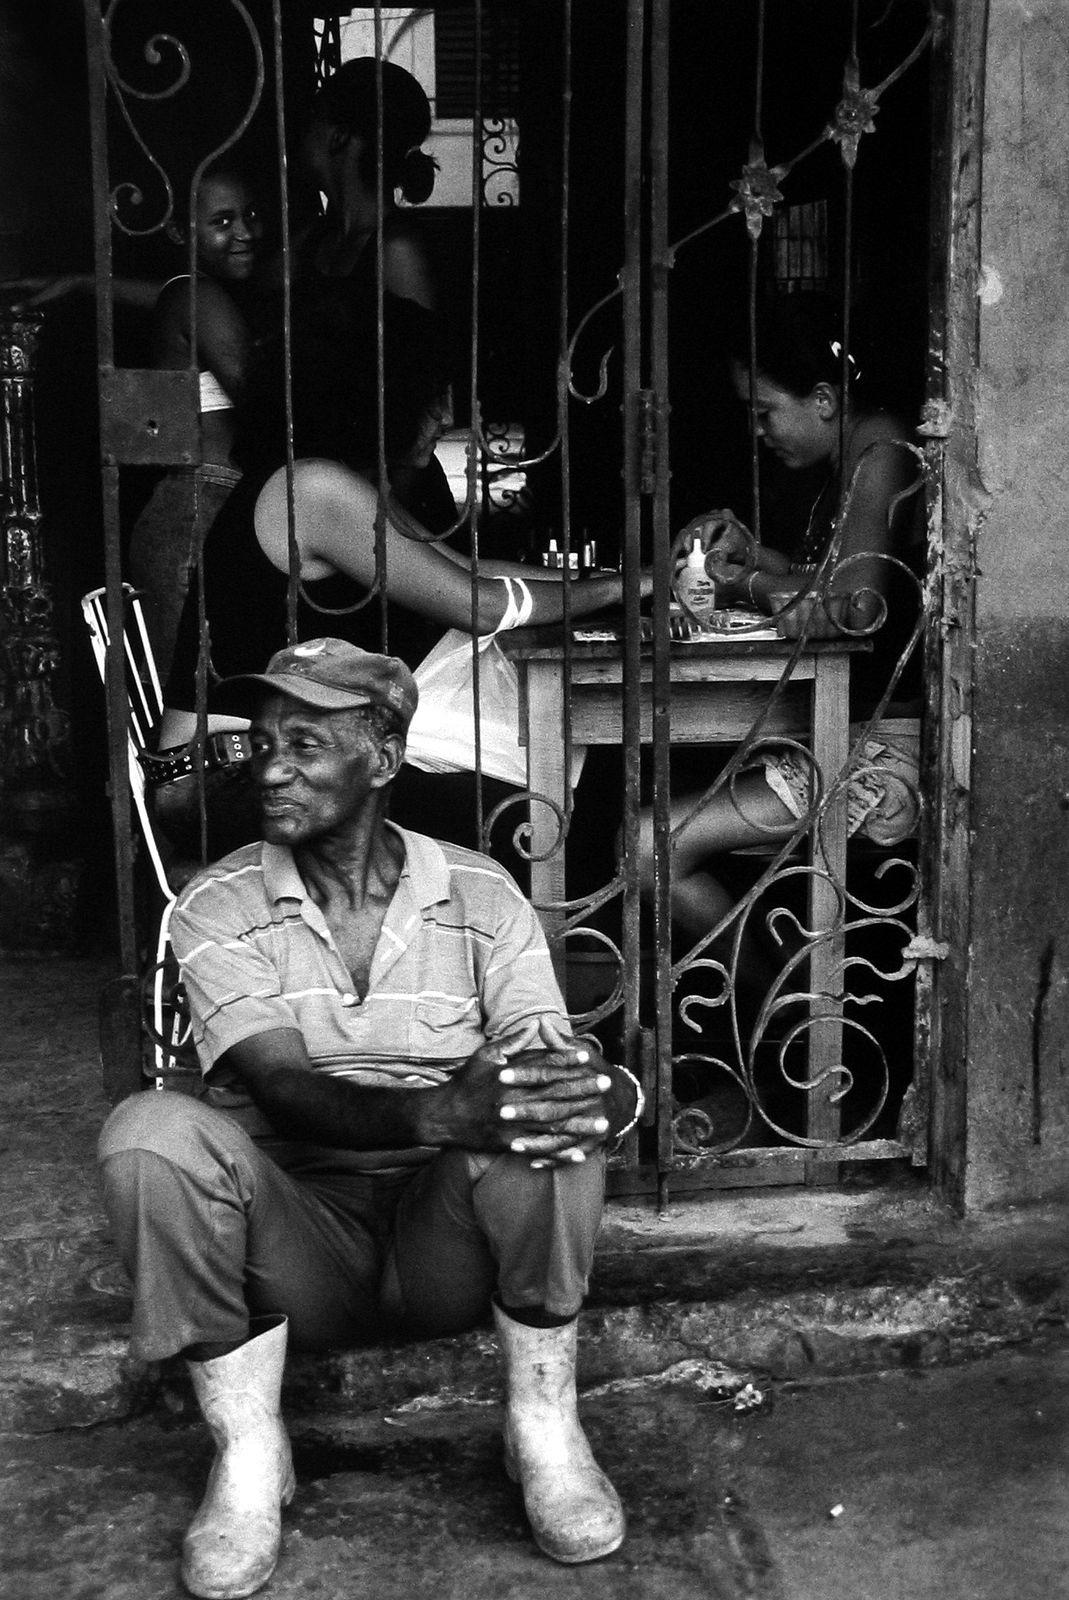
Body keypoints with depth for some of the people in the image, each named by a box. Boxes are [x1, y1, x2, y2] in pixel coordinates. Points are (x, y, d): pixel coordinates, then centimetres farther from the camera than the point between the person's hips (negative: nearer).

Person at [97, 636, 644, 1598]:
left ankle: (545, 1429, -12)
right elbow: (284, 1089, -19)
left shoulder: (478, 894, 0)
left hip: (452, 1244, 0)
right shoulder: (220, 907, -4)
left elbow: (544, 1059, -9)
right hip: (297, 1241, 0)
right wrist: (439, 1112, -39)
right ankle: (249, 1456, -13)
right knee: (150, 1131, -27)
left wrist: (599, 1091, -36)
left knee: (546, 1102, -28)